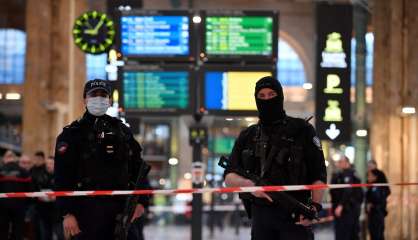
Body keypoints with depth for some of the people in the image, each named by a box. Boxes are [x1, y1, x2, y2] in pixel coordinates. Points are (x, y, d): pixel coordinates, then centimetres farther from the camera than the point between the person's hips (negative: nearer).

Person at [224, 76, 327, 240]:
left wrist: (315, 206, -13)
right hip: (261, 214, 4)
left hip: (295, 216, -4)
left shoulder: (301, 130, 3)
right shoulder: (248, 136, 14)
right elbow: (229, 177, 10)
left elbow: (319, 174, 1)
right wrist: (249, 184, -12)